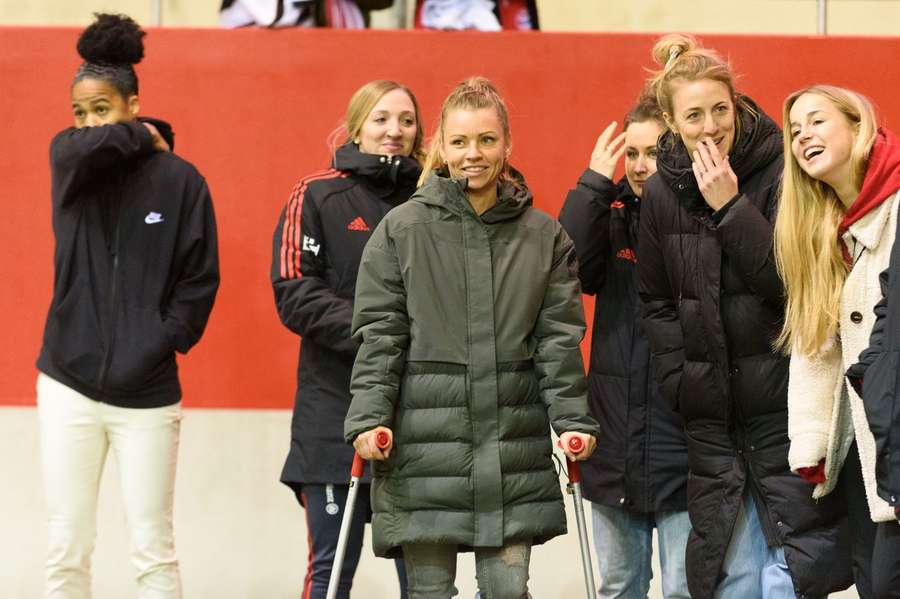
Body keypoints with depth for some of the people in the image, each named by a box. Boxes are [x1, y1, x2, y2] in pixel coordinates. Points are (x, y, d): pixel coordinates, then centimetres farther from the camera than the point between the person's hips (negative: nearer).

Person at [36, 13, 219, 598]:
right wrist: (143, 138, -5)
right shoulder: (69, 158, 3)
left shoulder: (179, 180, -2)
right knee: (67, 549, 4)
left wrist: (163, 343, -9)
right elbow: (90, 148, -21)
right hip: (68, 384, 2)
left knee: (153, 549, 1)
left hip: (147, 395, -2)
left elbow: (201, 280, 0)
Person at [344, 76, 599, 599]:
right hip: (425, 444, -1)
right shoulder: (401, 231, 1)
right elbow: (379, 335, -2)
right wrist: (369, 418, -11)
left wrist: (572, 419, -4)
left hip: (514, 450, 1)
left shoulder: (544, 236, 6)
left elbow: (560, 338, 5)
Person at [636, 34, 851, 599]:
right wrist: (682, 382, 3)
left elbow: (793, 279, -16)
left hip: (784, 404, -4)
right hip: (713, 416, 4)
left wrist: (729, 207, -21)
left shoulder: (781, 173, -9)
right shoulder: (662, 192, 4)